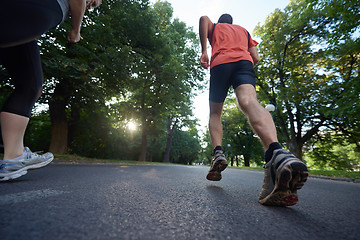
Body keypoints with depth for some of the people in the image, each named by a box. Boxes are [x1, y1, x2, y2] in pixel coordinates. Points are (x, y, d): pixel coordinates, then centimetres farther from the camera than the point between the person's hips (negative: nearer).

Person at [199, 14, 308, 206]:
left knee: (215, 113, 7)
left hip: (220, 64, -1)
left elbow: (203, 19, 7)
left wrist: (204, 51, 1)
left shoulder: (214, 28, 33)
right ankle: (276, 152, -56)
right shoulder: (243, 30, 38)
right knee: (249, 102, -27)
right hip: (244, 62, 1)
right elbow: (256, 58, 23)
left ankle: (218, 153, -17)